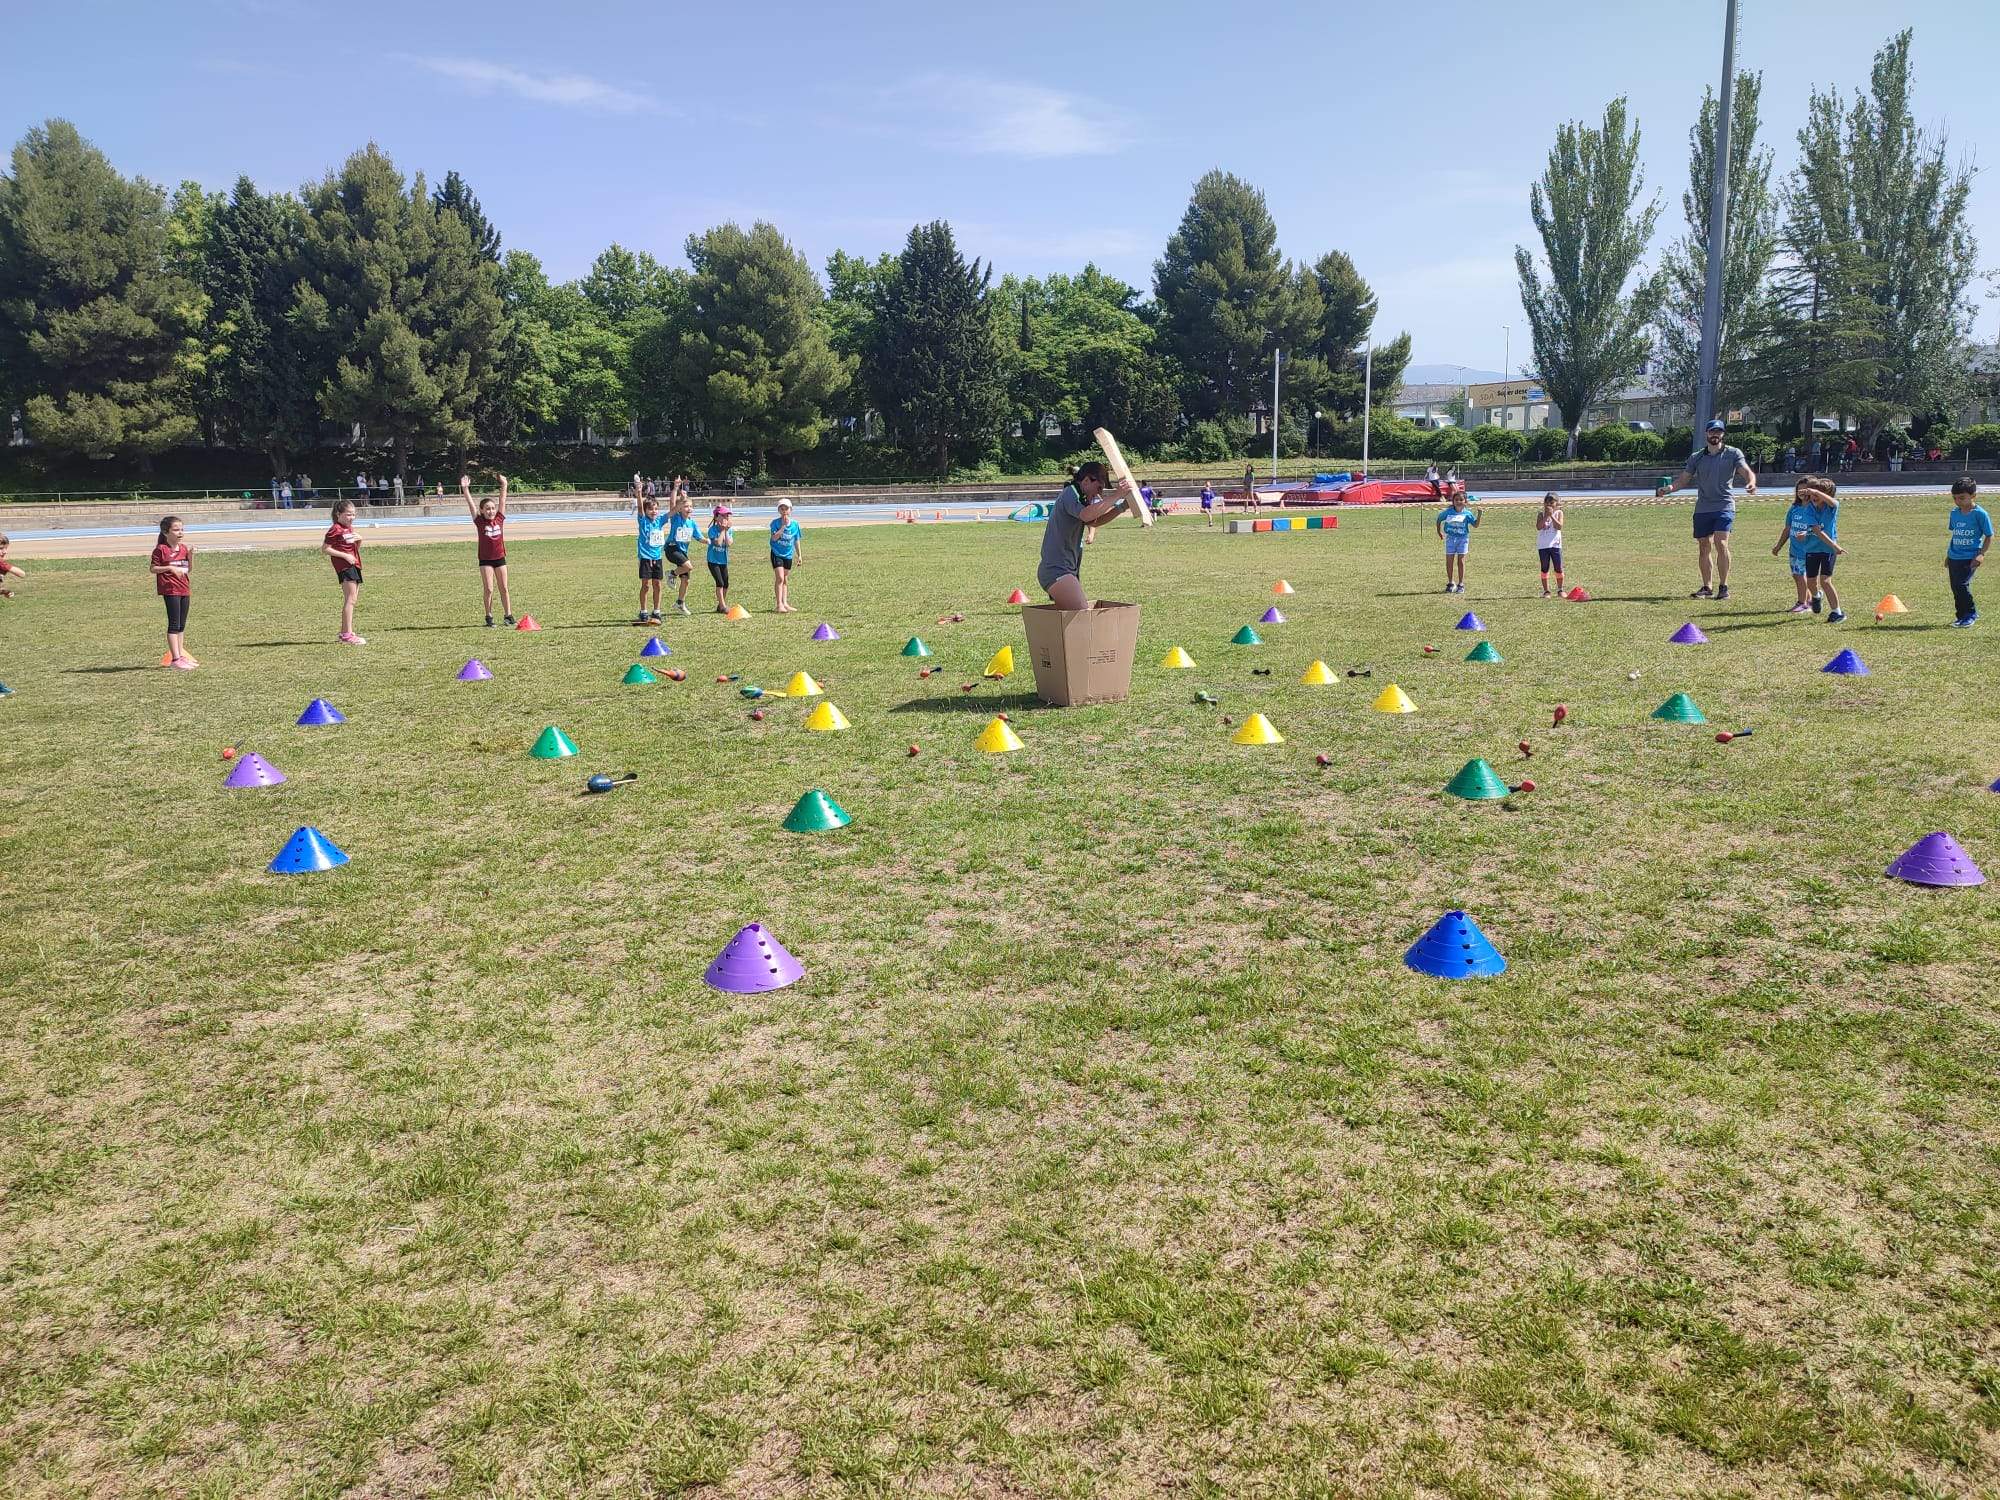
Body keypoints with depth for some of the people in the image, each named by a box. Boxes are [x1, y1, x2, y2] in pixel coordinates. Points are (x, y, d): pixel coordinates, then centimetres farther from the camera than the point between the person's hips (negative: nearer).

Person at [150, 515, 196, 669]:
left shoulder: (184, 548, 11)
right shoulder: (161, 549, -9)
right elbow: (153, 568, -9)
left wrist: (191, 556, -4)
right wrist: (170, 568, -21)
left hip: (184, 588, 7)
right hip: (170, 589, -7)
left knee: (182, 624, 13)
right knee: (174, 624, -9)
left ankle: (181, 654, 22)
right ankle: (175, 658, -10)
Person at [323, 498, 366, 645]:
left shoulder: (349, 528, 19)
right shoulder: (335, 530, -9)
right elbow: (325, 548, -14)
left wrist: (359, 541, 3)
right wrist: (345, 556, -18)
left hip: (354, 564, 10)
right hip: (344, 566, -10)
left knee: (352, 599, 13)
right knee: (350, 599, -15)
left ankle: (344, 632, 22)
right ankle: (348, 635, -19)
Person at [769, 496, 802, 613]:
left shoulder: (795, 524, 0)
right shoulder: (775, 523, -10)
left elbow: (796, 541, 9)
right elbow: (774, 538, -23)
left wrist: (799, 555, 10)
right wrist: (783, 526, -24)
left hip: (788, 555, 4)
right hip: (777, 554, -4)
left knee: (785, 579, 12)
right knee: (780, 578, -14)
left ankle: (785, 603, 18)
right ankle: (779, 604, -14)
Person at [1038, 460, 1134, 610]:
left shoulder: (1077, 495, 20)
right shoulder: (1070, 493, -10)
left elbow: (1094, 521, 22)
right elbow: (1086, 515, -30)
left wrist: (1122, 507, 10)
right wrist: (1116, 495, -30)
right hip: (1056, 571, -11)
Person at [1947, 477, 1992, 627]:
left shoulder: (1980, 513, -10)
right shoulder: (1955, 513, 8)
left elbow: (1989, 536, -3)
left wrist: (1981, 554, -12)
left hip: (1970, 558, -6)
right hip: (1954, 557, 6)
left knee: (1961, 584, -16)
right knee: (1955, 587, 6)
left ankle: (1971, 614, 0)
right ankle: (1962, 616, 17)